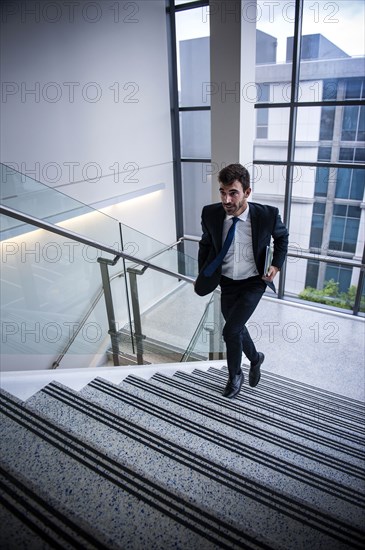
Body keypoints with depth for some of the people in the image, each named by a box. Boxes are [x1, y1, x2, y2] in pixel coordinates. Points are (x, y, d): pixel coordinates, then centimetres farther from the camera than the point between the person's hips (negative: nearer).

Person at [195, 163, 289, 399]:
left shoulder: (267, 214, -22)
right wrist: (202, 276, 3)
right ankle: (255, 358, 50)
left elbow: (282, 236, 1)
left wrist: (276, 264, -9)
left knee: (231, 331, -10)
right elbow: (206, 244, 4)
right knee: (237, 329, 18)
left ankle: (235, 375, 21)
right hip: (227, 283, 4)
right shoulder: (211, 214, -17)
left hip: (253, 283, -3)